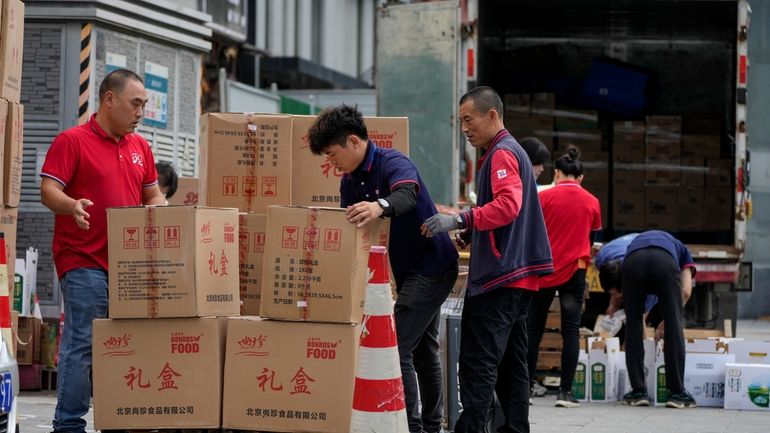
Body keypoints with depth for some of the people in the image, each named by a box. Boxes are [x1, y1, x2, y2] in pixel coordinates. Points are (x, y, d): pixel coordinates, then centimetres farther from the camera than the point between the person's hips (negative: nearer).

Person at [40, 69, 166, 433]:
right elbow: (49, 190, -11)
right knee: (82, 343, -9)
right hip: (84, 262, -7)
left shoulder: (140, 146, 17)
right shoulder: (72, 141, -5)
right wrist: (73, 206, -31)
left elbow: (152, 195, 25)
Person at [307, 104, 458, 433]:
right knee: (423, 350, 19)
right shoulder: (350, 181, 5)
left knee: (397, 347, -16)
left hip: (432, 266, -10)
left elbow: (407, 195, -44)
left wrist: (381, 206, -64)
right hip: (411, 271, 10)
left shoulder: (393, 164, -22)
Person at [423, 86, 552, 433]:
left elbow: (508, 205, -25)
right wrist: (471, 234, 18)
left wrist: (460, 220, -29)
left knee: (478, 363, -13)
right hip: (518, 276, 11)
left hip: (498, 276, -11)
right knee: (511, 362, 12)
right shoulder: (511, 151, 22)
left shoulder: (502, 154, -10)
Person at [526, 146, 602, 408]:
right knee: (571, 331, 1)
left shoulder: (545, 197, -5)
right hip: (574, 269, 1)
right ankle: (565, 391, -4)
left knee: (533, 328, 9)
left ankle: (526, 386, 9)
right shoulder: (592, 202, 2)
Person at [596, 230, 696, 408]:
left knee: (633, 327, 15)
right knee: (674, 327, 9)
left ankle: (638, 392, 15)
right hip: (664, 261, -2)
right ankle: (677, 393, 10)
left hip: (632, 261, 2)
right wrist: (664, 323, 26)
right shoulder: (681, 250, 40)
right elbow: (685, 291, 22)